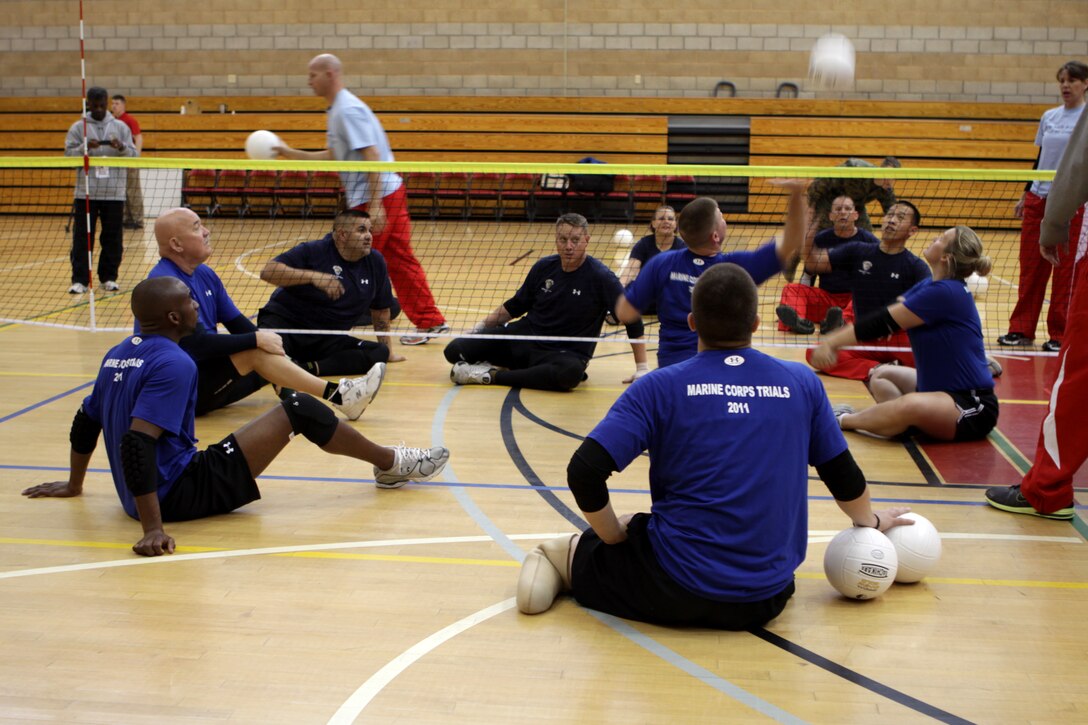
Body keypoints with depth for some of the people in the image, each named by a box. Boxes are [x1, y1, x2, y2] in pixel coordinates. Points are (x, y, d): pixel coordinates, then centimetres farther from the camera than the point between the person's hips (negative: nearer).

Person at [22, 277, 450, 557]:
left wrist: (74, 486, 34)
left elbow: (85, 421, 20)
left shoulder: (119, 354, 9)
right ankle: (391, 464, 13)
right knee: (298, 409, -3)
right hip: (181, 496, -10)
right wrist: (153, 529, -31)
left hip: (138, 496, 10)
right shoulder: (173, 363, -20)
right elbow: (136, 443, -29)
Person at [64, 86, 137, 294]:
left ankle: (109, 277, 15)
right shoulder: (78, 127, 5)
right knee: (82, 237, -2)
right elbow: (68, 154, 0)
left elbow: (133, 154, 6)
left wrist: (121, 147, -15)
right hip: (86, 192, -1)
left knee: (113, 238, 5)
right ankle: (80, 280, 2)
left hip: (114, 192, 1)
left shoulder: (120, 127, 9)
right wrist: (85, 148, -17)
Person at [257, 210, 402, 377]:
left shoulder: (375, 262, 4)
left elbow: (380, 310, 15)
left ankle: (310, 368, -29)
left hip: (327, 340, 5)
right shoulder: (314, 251, -9)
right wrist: (313, 276, -28)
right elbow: (267, 271, -18)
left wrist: (387, 353, 16)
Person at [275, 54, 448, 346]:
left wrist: (375, 206, -25)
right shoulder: (338, 109, 17)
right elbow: (333, 156, 24)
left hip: (380, 196, -10)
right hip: (392, 192, 10)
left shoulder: (348, 110, -15)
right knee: (401, 262, 10)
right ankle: (430, 322, 13)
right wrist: (291, 153, 22)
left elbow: (372, 156, -22)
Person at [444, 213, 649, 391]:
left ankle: (492, 375, -27)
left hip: (567, 352, -3)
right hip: (524, 336, 3)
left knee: (571, 373, -43)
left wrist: (641, 368, -11)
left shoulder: (600, 277, -12)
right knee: (455, 350, -12)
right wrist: (482, 326, 14)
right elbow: (516, 305, 16)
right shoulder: (544, 267, 0)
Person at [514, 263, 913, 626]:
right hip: (765, 601, 3)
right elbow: (843, 475, 13)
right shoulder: (802, 382, 0)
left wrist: (615, 537, 3)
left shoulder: (661, 387, -8)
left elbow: (584, 472, -14)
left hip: (674, 594, -3)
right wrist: (872, 521, 33)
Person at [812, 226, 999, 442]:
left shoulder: (946, 293, -21)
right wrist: (833, 340, -4)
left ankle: (843, 420, -13)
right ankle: (902, 423, -15)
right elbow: (886, 318, 6)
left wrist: (832, 342, -14)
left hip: (973, 407, -11)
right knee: (881, 376, 16)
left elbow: (884, 322, -19)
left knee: (910, 405, -36)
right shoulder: (928, 286, 7)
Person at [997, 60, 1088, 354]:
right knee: (1030, 266, 5)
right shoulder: (1049, 117, 13)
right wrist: (1025, 194, 17)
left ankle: (1060, 335, 7)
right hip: (1038, 198, 5)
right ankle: (1021, 329, 13)